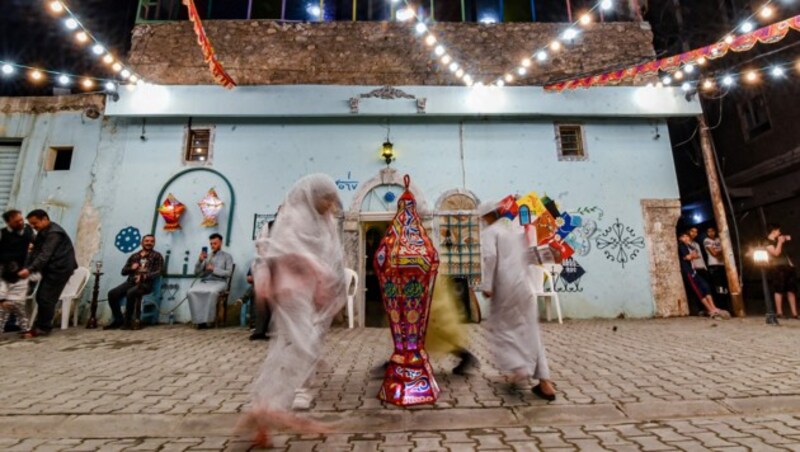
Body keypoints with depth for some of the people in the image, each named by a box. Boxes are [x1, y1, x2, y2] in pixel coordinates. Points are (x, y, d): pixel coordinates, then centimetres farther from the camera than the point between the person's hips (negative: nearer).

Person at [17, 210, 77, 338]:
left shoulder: (54, 233, -16)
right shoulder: (43, 232, 16)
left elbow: (45, 255, -25)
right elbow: (36, 252, 10)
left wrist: (30, 269, -32)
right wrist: (28, 268, -3)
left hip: (60, 268, -10)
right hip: (51, 269, 10)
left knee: (46, 298, -6)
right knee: (40, 297, 10)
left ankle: (43, 328, 4)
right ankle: (41, 325, 18)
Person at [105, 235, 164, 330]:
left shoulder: (157, 256, 8)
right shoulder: (134, 256, 22)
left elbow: (158, 272, -4)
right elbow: (123, 271, 20)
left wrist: (145, 276, -20)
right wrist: (131, 268, -2)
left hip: (145, 283, -5)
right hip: (131, 281, 5)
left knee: (130, 293, -34)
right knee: (112, 293, -18)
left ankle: (127, 321, -17)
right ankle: (118, 320, -5)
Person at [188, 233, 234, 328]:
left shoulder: (227, 256, 11)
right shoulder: (206, 257, 20)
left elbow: (228, 273, -1)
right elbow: (196, 273, 14)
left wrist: (214, 269, -10)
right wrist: (200, 261, 0)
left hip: (219, 282, -3)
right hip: (204, 282, 4)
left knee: (212, 292, -38)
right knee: (191, 292, -28)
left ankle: (207, 320, -28)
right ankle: (199, 319, -25)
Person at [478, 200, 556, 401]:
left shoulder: (490, 231, -3)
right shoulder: (518, 228, 16)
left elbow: (490, 256, -18)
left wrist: (486, 285, -16)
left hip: (506, 286, -6)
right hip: (526, 283, 6)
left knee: (499, 326, 14)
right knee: (530, 330, 11)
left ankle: (519, 368, 4)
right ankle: (545, 382, 12)